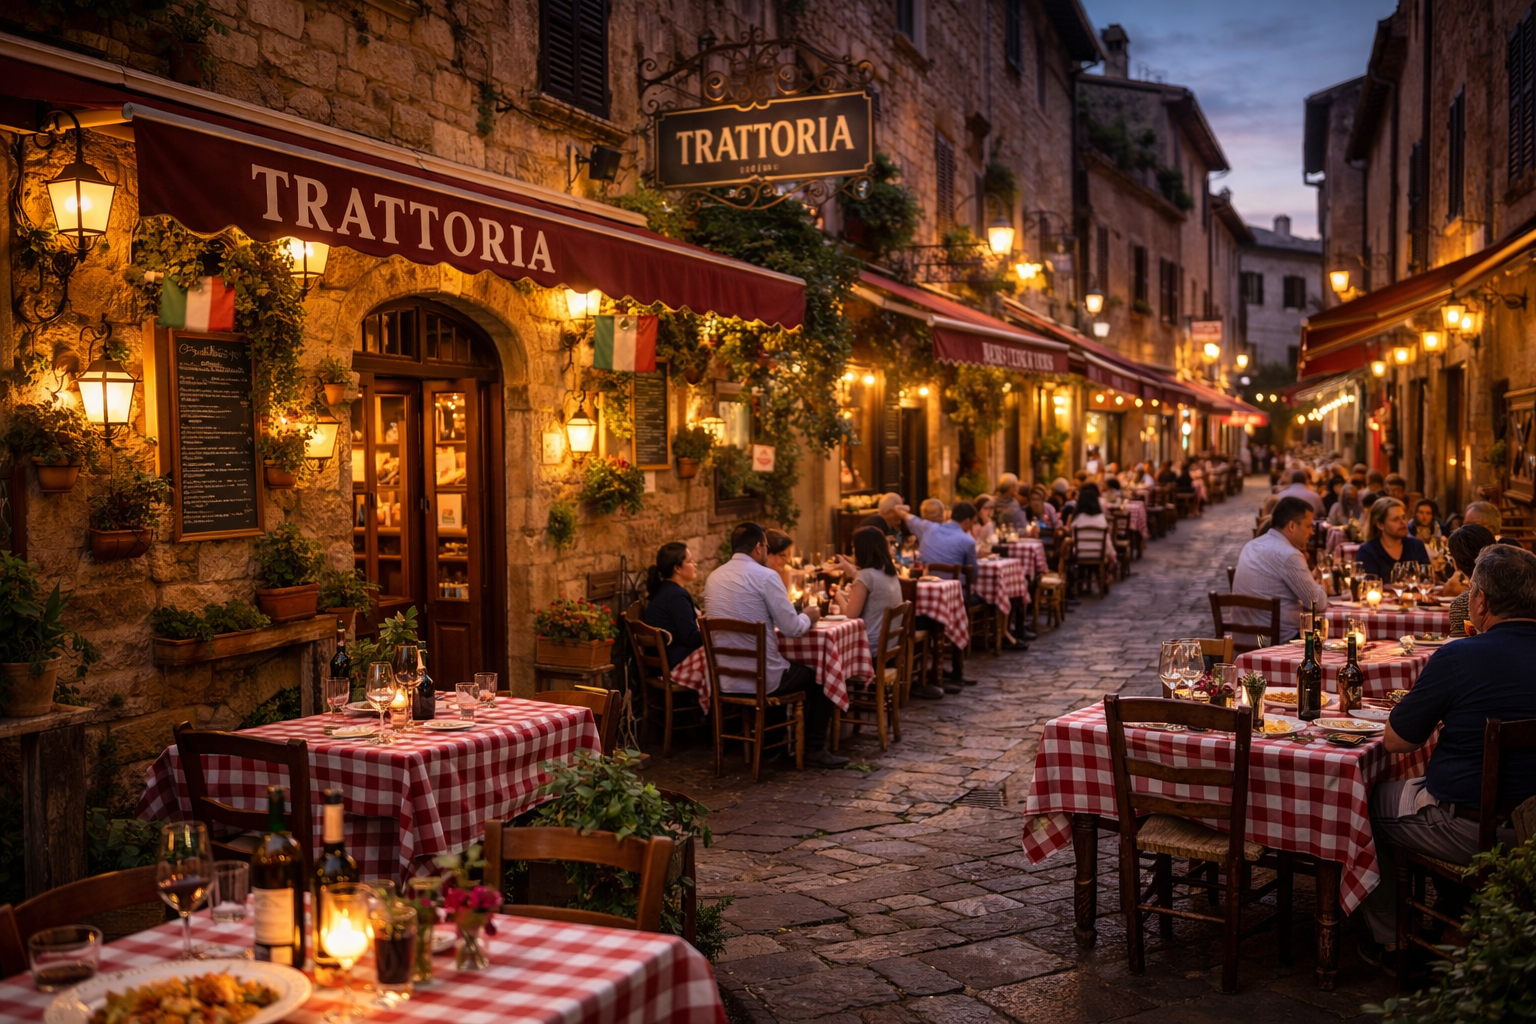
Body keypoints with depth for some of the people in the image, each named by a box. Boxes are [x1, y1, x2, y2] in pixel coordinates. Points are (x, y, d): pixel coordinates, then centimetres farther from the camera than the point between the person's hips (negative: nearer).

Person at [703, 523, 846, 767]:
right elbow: (792, 628, -13)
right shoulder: (765, 576, -13)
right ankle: (815, 749, 20)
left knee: (795, 667, 34)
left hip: (725, 680, 7)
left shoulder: (713, 577, 7)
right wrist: (807, 616, 9)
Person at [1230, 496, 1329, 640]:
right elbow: (1318, 602, -10)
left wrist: (1311, 579, 16)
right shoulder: (1288, 555, -17)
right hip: (1278, 640, -9)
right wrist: (1319, 586, 11)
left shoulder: (1251, 546, 10)